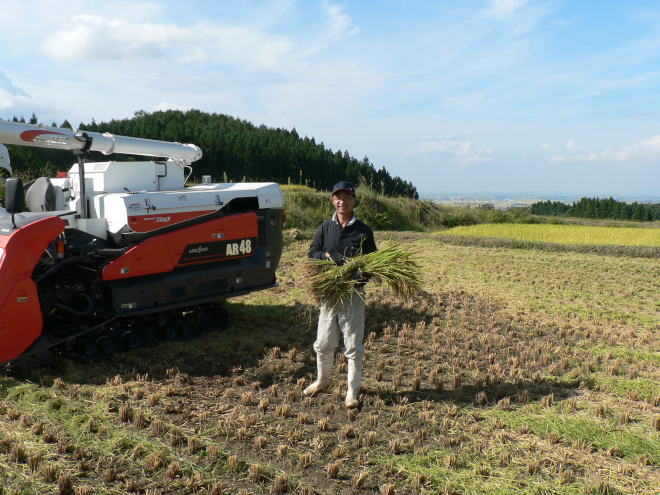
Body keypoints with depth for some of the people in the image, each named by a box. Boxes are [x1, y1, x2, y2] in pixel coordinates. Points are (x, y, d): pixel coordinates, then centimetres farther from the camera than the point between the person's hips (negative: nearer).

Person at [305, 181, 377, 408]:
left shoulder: (363, 231, 1)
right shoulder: (325, 228, 8)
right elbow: (312, 253, 8)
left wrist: (363, 274, -19)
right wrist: (329, 256, -13)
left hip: (353, 292, -2)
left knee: (353, 345, 2)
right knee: (323, 343, 12)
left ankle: (352, 391, 14)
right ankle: (322, 379, 35)